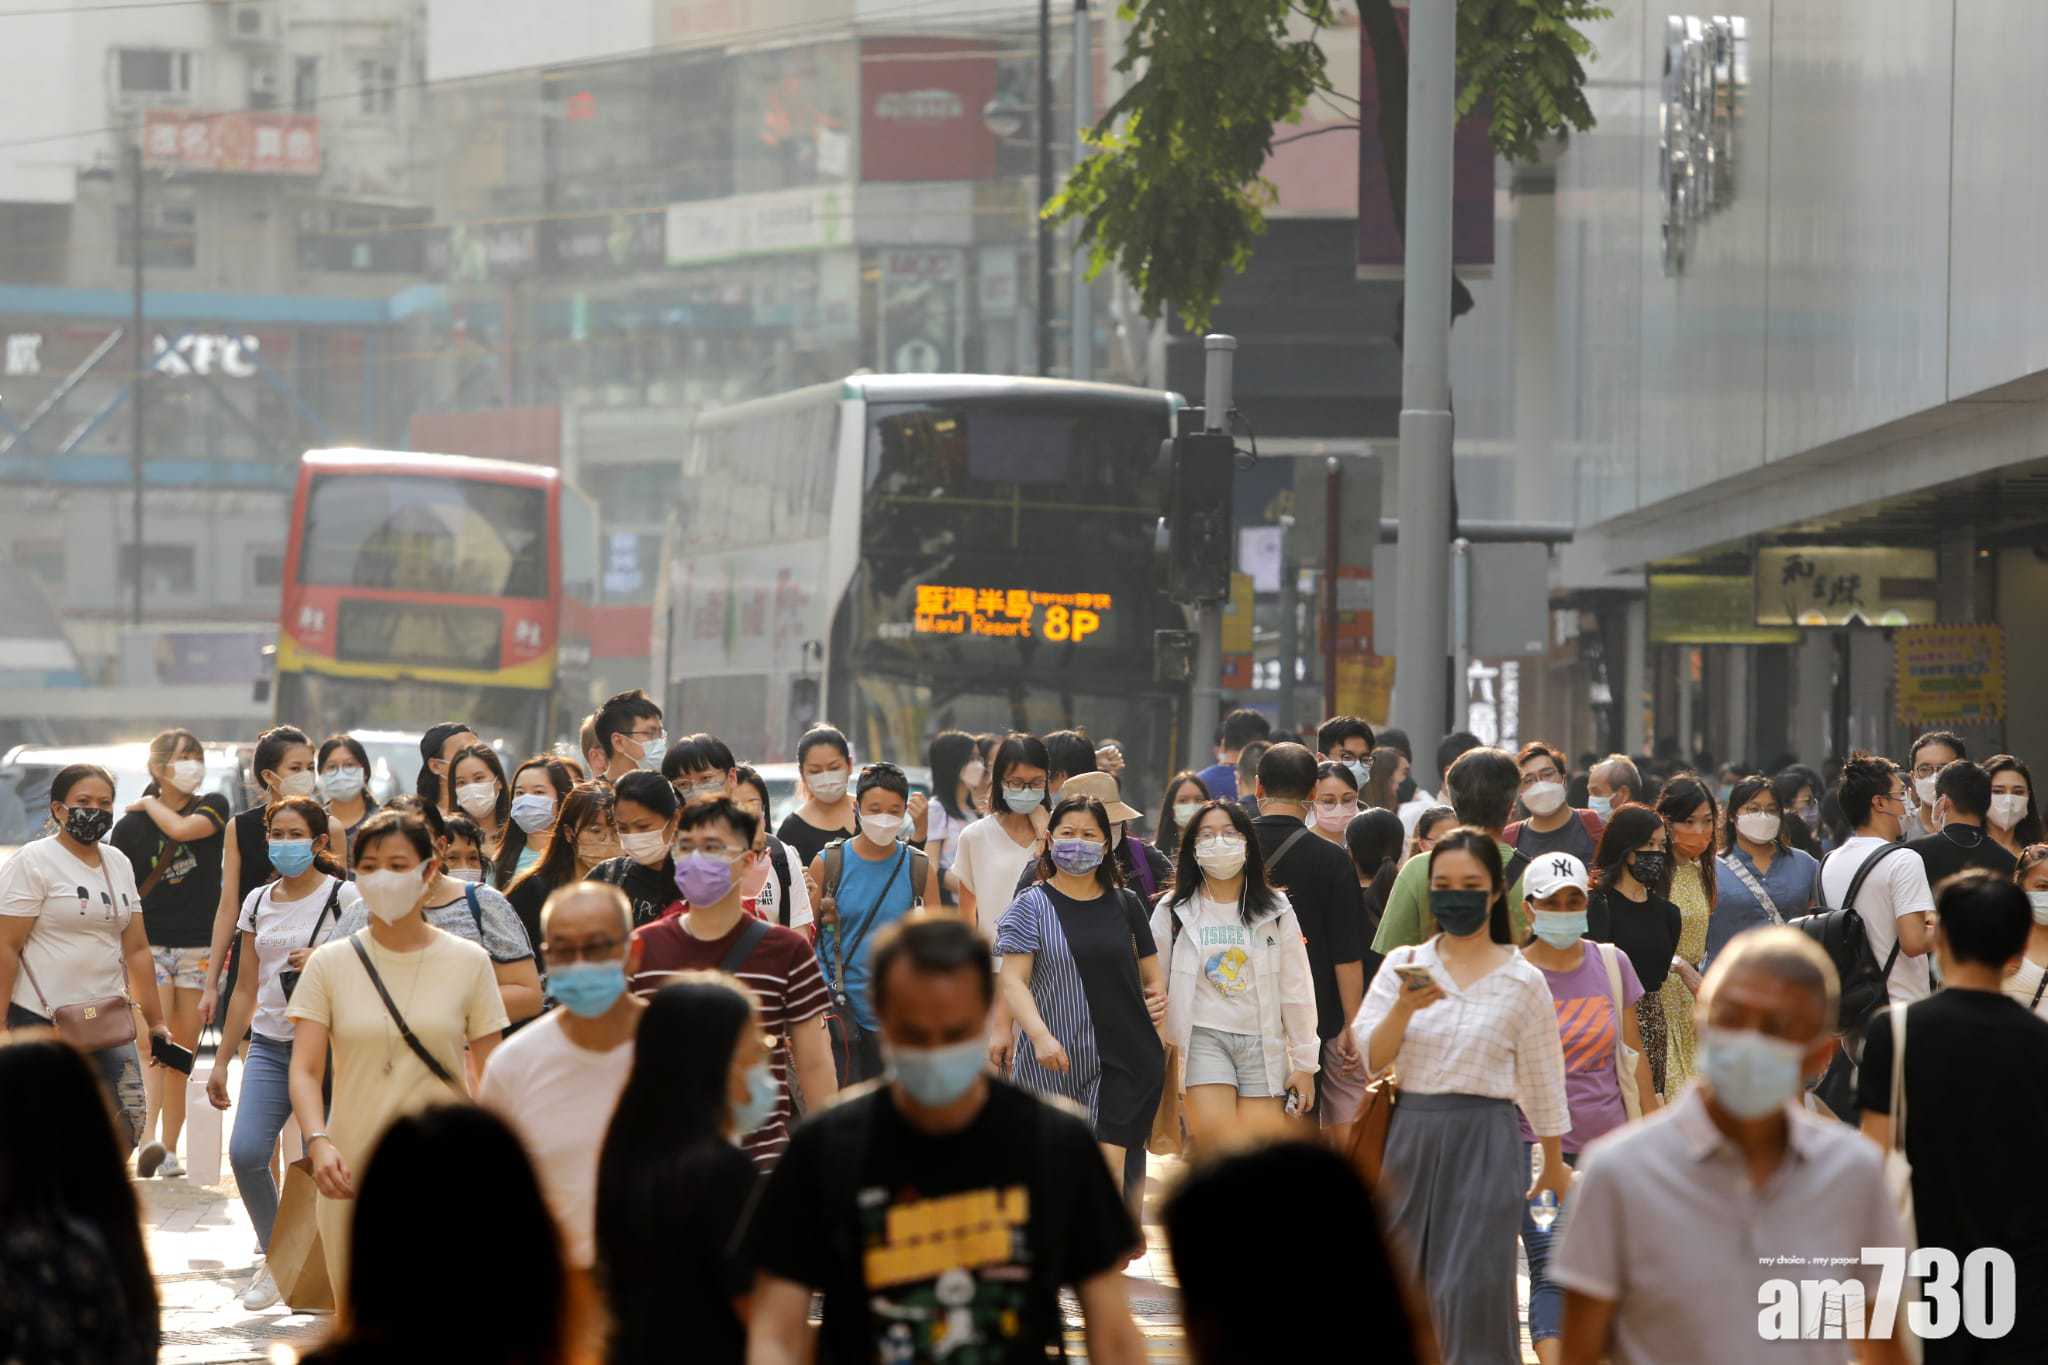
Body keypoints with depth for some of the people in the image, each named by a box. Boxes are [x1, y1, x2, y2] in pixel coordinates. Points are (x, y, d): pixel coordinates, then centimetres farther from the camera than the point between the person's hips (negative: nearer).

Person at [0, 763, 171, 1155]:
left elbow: (136, 950, 18)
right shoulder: (32, 862, -6)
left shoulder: (118, 864, 15)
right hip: (41, 1020, -6)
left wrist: (155, 1021, 15)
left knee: (128, 1118, -4)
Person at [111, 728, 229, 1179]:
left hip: (199, 947, 2)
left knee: (184, 1050, 4)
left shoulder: (213, 807, 5)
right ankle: (148, 1137, -32)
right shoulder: (130, 827, 3)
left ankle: (169, 1149, 8)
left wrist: (152, 804, 0)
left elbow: (181, 829, -17)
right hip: (149, 946, -2)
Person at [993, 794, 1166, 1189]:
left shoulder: (1125, 905, 10)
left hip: (1122, 1056, 2)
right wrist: (1040, 1036, -21)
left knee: (1108, 1170, -8)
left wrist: (1158, 994, 0)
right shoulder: (1032, 906, 0)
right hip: (1052, 1064, -2)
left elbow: (1152, 974, 20)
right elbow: (1013, 980, -9)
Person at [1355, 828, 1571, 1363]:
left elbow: (1542, 1083, 8)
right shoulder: (1403, 964, 5)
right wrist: (1405, 1008, -20)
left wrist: (1554, 1166, 15)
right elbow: (1369, 1057, -3)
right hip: (1411, 1134, 3)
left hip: (1484, 1139, -3)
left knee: (1469, 1289, -10)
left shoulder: (1522, 981, 0)